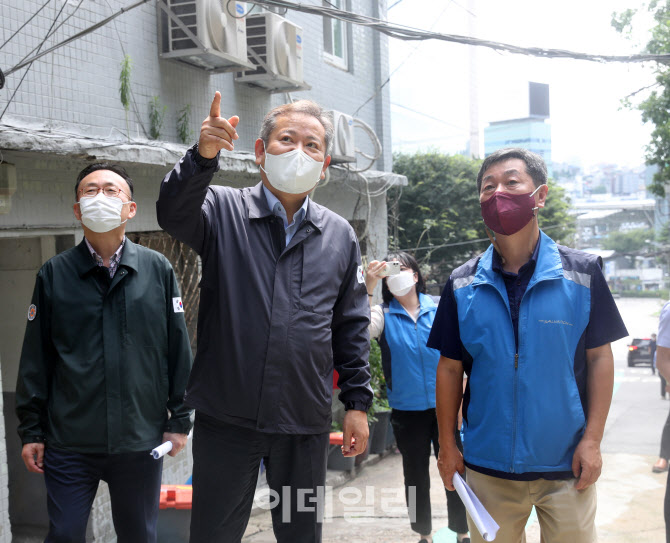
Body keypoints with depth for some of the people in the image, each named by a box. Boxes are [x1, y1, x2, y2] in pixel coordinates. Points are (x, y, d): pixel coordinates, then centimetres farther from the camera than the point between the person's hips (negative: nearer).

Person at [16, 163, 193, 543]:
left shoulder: (158, 269, 2)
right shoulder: (54, 274, 2)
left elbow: (178, 350, 4)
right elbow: (36, 358, 4)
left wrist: (180, 419, 3)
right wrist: (31, 430, 3)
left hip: (141, 440, 1)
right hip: (69, 441, 0)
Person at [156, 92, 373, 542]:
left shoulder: (340, 235, 7)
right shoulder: (223, 211, -1)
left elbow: (352, 327, 9)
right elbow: (174, 212, -23)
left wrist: (358, 402, 6)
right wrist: (203, 156, -40)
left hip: (306, 422, 3)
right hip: (227, 419, -2)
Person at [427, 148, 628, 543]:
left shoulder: (582, 273, -4)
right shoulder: (462, 285, 0)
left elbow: (599, 358, -2)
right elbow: (450, 368, 5)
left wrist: (592, 440, -8)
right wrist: (447, 446, 2)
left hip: (567, 466, -1)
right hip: (488, 466, 2)